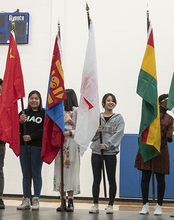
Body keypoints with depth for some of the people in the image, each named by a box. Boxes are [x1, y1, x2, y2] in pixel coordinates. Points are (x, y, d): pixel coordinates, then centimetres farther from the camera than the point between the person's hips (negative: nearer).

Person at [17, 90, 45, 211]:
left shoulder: (44, 113, 0)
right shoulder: (23, 113, 12)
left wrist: (31, 137, -14)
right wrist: (20, 122, -11)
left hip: (38, 147, -4)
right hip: (23, 146, 4)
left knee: (36, 174, -1)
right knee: (26, 174, 7)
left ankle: (36, 200, 4)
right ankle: (26, 200, 11)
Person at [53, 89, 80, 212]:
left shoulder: (76, 111, -2)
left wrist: (68, 133, -18)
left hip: (71, 143, -6)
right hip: (59, 143, 6)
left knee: (70, 171, -8)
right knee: (60, 171, 2)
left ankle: (70, 203, -4)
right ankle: (63, 201, 7)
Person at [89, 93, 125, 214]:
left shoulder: (118, 118, 3)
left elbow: (118, 134, -8)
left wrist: (107, 145, -17)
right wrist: (96, 131, -12)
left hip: (111, 152, -2)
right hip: (96, 152, 2)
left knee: (112, 180, 3)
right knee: (97, 179, 4)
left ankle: (111, 205, 11)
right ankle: (95, 205, 10)